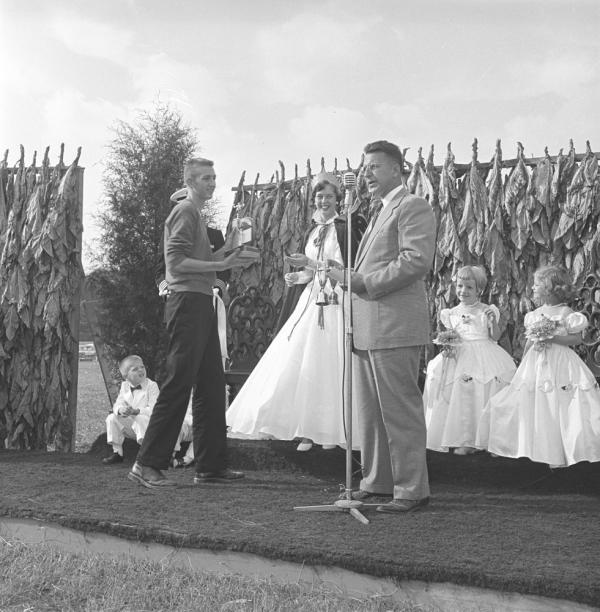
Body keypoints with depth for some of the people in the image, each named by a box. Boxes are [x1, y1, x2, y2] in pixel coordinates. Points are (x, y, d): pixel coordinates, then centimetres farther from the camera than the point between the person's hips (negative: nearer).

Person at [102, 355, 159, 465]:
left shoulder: (152, 386, -10)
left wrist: (136, 411, -32)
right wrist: (120, 409, -25)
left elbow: (153, 409, -18)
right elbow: (118, 403, 1)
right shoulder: (124, 386, 8)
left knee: (141, 419, -36)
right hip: (129, 425, 5)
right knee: (111, 418, -12)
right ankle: (117, 453, -2)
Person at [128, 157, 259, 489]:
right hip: (187, 302, -10)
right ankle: (147, 464, -5)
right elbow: (176, 262, -17)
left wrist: (224, 253, 10)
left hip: (201, 303, 10)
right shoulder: (185, 211, -7)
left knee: (211, 386, 10)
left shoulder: (196, 214, 23)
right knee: (179, 384, -10)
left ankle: (210, 465, 14)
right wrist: (220, 265, -19)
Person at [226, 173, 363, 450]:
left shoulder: (344, 229, -4)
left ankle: (332, 430, 6)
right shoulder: (311, 232, 16)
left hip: (336, 303, -6)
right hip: (311, 301, 6)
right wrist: (297, 277, 3)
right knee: (302, 363, 0)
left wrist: (311, 264, -17)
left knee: (329, 364, -4)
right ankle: (308, 430, 5)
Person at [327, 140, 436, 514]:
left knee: (400, 410, -5)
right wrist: (350, 276, 12)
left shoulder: (413, 207, -7)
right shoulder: (379, 212, 24)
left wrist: (365, 282, -17)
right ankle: (377, 483, 24)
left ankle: (412, 490, 2)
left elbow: (417, 260, -19)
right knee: (369, 411, 14)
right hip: (367, 328, 10)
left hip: (394, 326, -10)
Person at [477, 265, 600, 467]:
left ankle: (559, 455, 3)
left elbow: (576, 338, -12)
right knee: (531, 405, 5)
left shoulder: (565, 313, -8)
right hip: (535, 363, 6)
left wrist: (552, 337, -20)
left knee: (558, 408, -5)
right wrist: (523, 363, 14)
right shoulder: (534, 315, 10)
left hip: (559, 364, -6)